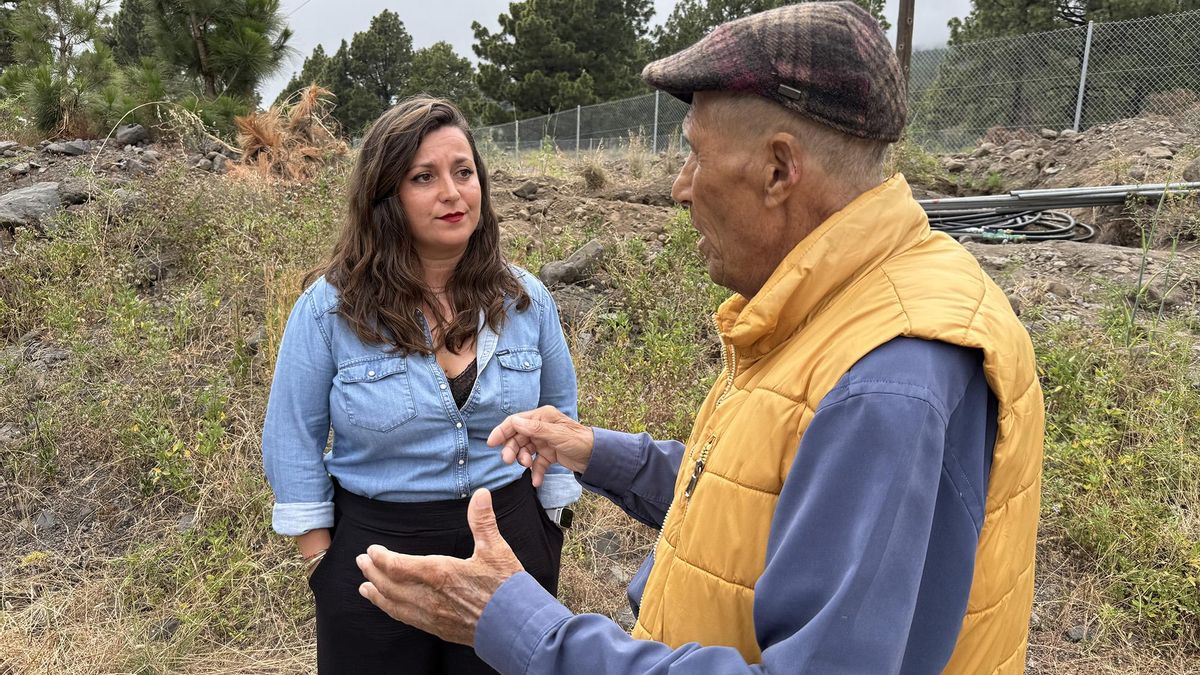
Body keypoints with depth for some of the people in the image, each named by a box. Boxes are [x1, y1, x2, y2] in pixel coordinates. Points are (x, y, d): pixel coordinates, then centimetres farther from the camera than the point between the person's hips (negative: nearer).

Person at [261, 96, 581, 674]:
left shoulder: (525, 300, -4)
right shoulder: (328, 307, -11)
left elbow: (558, 411, 9)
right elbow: (293, 441, -3)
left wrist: (551, 520, 9)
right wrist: (320, 560, -3)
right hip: (374, 546, -2)